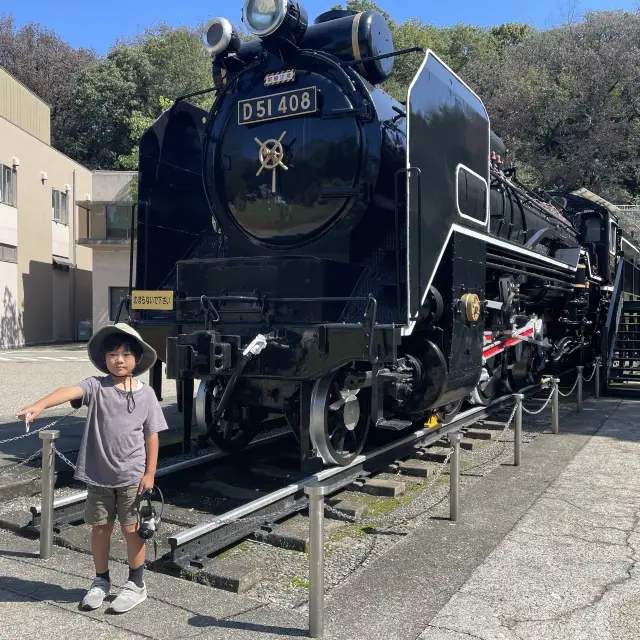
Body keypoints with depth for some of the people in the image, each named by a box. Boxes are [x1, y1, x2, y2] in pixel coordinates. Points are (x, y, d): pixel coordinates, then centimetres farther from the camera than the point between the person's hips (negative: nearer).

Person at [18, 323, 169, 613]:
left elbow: (151, 436, -1)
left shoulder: (145, 393, -4)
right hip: (98, 474, 1)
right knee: (100, 527, 14)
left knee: (132, 529, 7)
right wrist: (40, 405, -47)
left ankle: (136, 584, 25)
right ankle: (101, 581, 35)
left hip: (132, 476, -1)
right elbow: (70, 392, -28)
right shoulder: (96, 386, -7)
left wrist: (150, 473, -4)